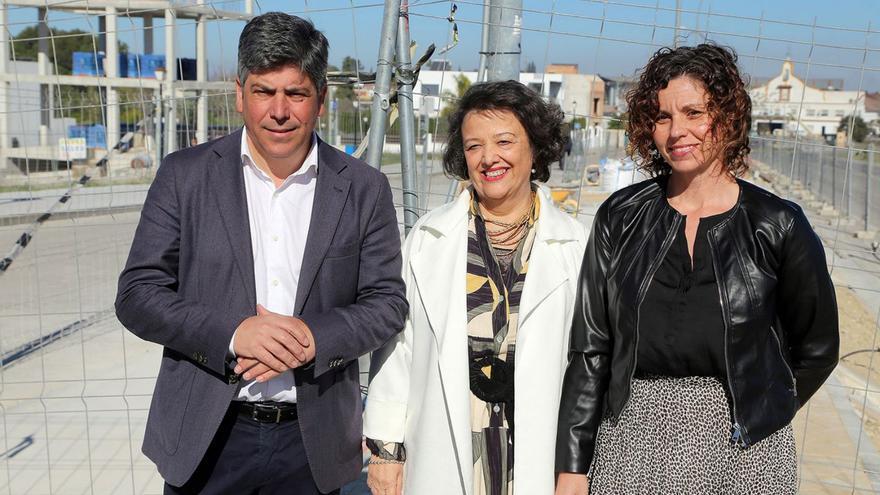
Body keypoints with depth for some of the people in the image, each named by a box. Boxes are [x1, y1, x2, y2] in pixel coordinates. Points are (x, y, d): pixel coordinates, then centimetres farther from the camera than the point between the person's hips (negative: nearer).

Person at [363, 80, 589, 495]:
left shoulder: (573, 244, 1)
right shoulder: (429, 238, 3)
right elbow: (396, 343, 4)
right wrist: (385, 447, 2)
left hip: (537, 449, 0)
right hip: (446, 454, 0)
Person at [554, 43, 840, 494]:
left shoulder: (778, 226, -5)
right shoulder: (620, 217, -1)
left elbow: (816, 348, 7)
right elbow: (589, 350, -1)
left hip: (743, 451, -1)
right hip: (630, 443, 1)